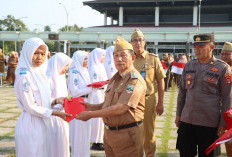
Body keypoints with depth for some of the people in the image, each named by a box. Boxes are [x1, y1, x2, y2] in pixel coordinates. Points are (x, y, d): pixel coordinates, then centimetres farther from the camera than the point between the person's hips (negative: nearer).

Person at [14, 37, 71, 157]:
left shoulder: (40, 73, 8)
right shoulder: (24, 76, -16)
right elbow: (31, 107, -17)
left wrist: (56, 101, -3)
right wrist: (56, 114, -14)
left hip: (43, 123, 8)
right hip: (30, 125, -8)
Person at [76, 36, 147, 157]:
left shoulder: (135, 80, -16)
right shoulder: (115, 79, 13)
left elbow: (121, 108, -23)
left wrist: (91, 114, -18)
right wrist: (92, 107, 1)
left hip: (127, 134, -8)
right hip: (109, 133, 8)